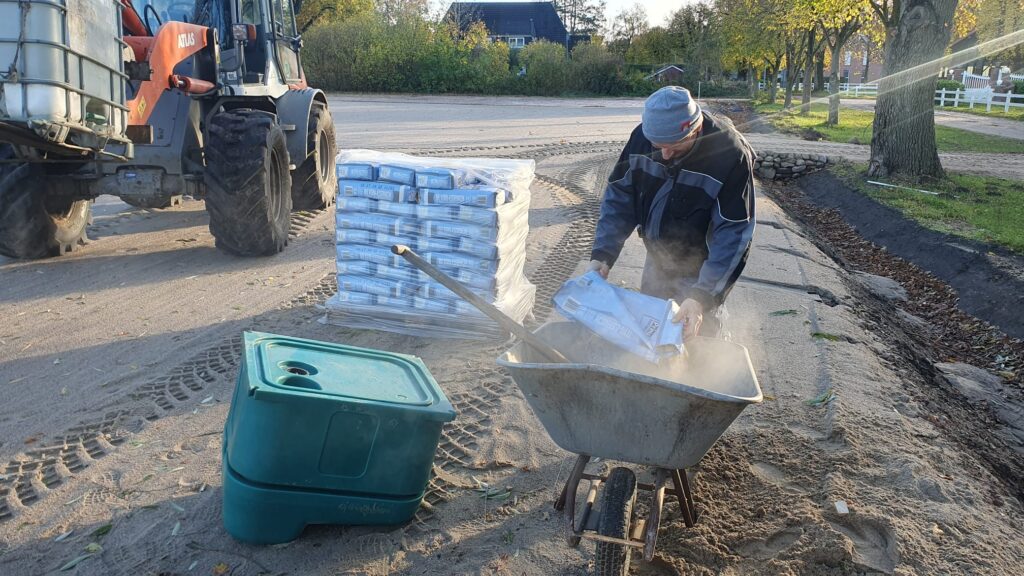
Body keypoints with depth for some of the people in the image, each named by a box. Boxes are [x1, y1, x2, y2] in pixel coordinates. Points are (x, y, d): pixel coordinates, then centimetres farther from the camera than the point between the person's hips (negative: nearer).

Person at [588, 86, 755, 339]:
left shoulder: (731, 155, -28)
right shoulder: (642, 137, -16)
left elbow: (732, 234, -27)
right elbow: (619, 197, -6)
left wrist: (702, 296, -36)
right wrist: (603, 253, -18)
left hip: (700, 271, -4)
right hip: (657, 261, 5)